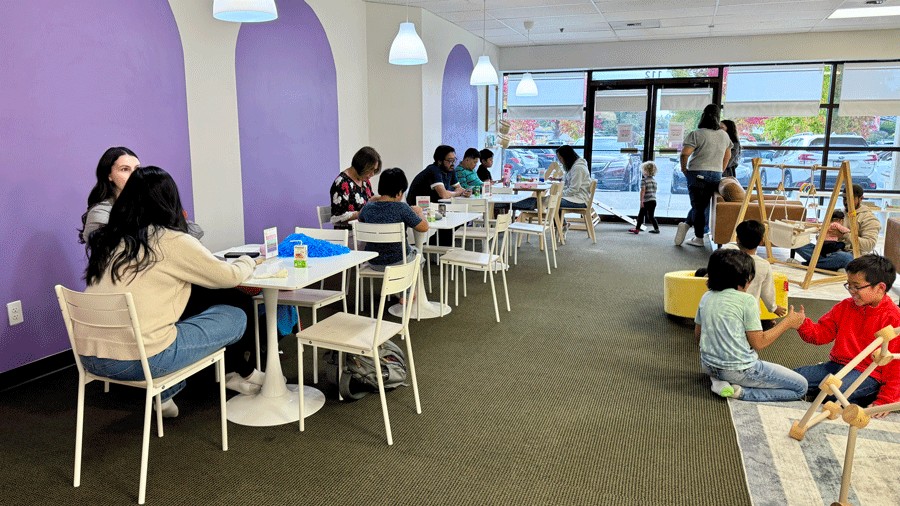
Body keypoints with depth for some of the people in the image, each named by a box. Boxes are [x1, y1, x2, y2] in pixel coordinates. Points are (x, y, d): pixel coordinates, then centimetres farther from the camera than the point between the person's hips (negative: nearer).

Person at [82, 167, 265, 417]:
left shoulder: (107, 239, 9)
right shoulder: (172, 241, -10)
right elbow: (228, 276, -2)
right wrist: (247, 262, 20)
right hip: (140, 362, -7)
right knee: (235, 317, 8)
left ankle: (164, 395, 26)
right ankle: (230, 374, 34)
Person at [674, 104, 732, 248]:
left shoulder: (696, 134, -10)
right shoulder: (724, 135, 9)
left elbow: (685, 153, -18)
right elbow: (728, 156, 19)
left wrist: (683, 168, -3)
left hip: (697, 173, -4)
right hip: (716, 175, 4)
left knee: (698, 206, 1)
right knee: (703, 205, 14)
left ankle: (699, 238, 1)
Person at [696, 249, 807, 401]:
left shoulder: (706, 297, 3)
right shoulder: (747, 300, -14)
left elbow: (697, 335, 11)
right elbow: (758, 343, -11)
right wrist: (788, 322, -2)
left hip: (707, 365, 7)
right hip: (738, 369, -6)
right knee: (800, 386, 7)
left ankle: (720, 381, 6)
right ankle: (741, 392, -8)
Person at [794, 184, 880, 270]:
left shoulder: (868, 218, 1)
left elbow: (869, 244, -12)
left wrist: (846, 235, -21)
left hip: (852, 255, -6)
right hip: (830, 251, 6)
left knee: (842, 257, -45)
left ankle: (808, 264, -31)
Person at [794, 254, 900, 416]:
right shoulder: (845, 307, 6)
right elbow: (822, 333, 9)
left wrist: (886, 400, -11)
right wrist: (803, 325, -15)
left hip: (868, 374, -6)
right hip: (837, 365, 6)